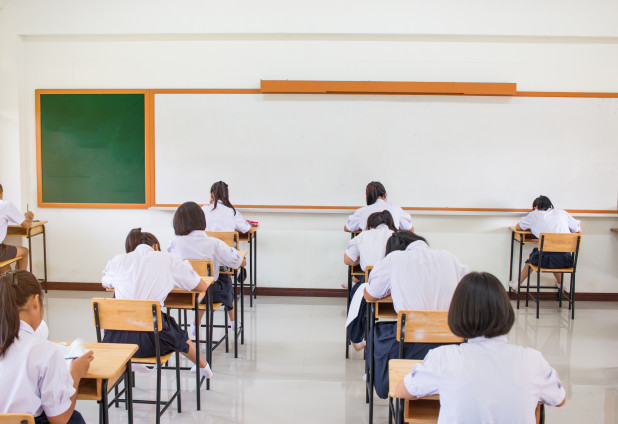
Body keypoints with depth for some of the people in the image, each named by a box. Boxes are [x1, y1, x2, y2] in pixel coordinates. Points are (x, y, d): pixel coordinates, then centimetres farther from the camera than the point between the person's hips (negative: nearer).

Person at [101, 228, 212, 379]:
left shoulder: (118, 260, 10)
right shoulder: (170, 260, 3)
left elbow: (105, 284, 32)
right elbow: (202, 287, 12)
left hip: (116, 340, 3)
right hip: (151, 341, -2)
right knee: (178, 335, 31)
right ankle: (204, 367, 51)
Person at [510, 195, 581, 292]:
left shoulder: (534, 215, 10)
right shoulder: (562, 213, 16)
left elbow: (518, 227, 23)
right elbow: (579, 230, 23)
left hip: (547, 259, -3)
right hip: (566, 260, 3)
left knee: (533, 256, 31)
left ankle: (518, 284, 41)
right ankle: (560, 284, 50)